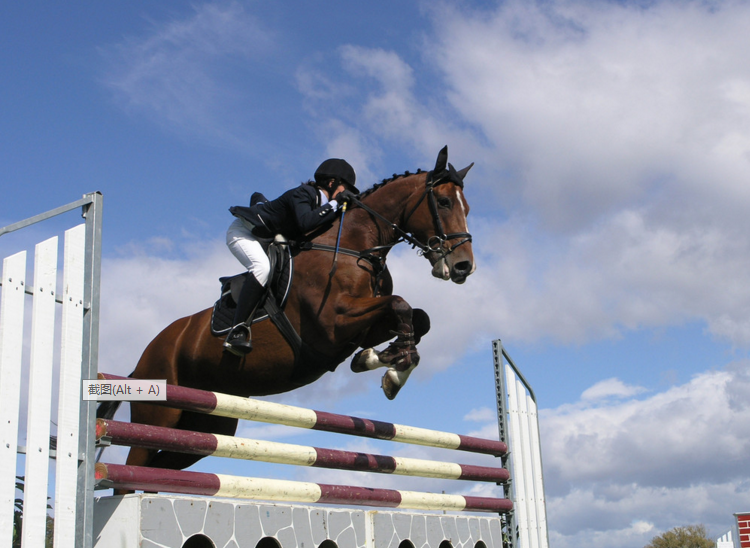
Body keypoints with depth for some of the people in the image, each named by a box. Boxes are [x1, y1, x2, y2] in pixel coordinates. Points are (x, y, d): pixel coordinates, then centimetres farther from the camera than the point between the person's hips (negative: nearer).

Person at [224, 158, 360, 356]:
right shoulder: (303, 193, -21)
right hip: (243, 232, -10)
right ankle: (238, 330, -38)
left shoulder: (323, 205, 6)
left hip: (268, 241, 10)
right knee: (262, 267, -35)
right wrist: (335, 203, -31)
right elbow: (305, 223, -39)